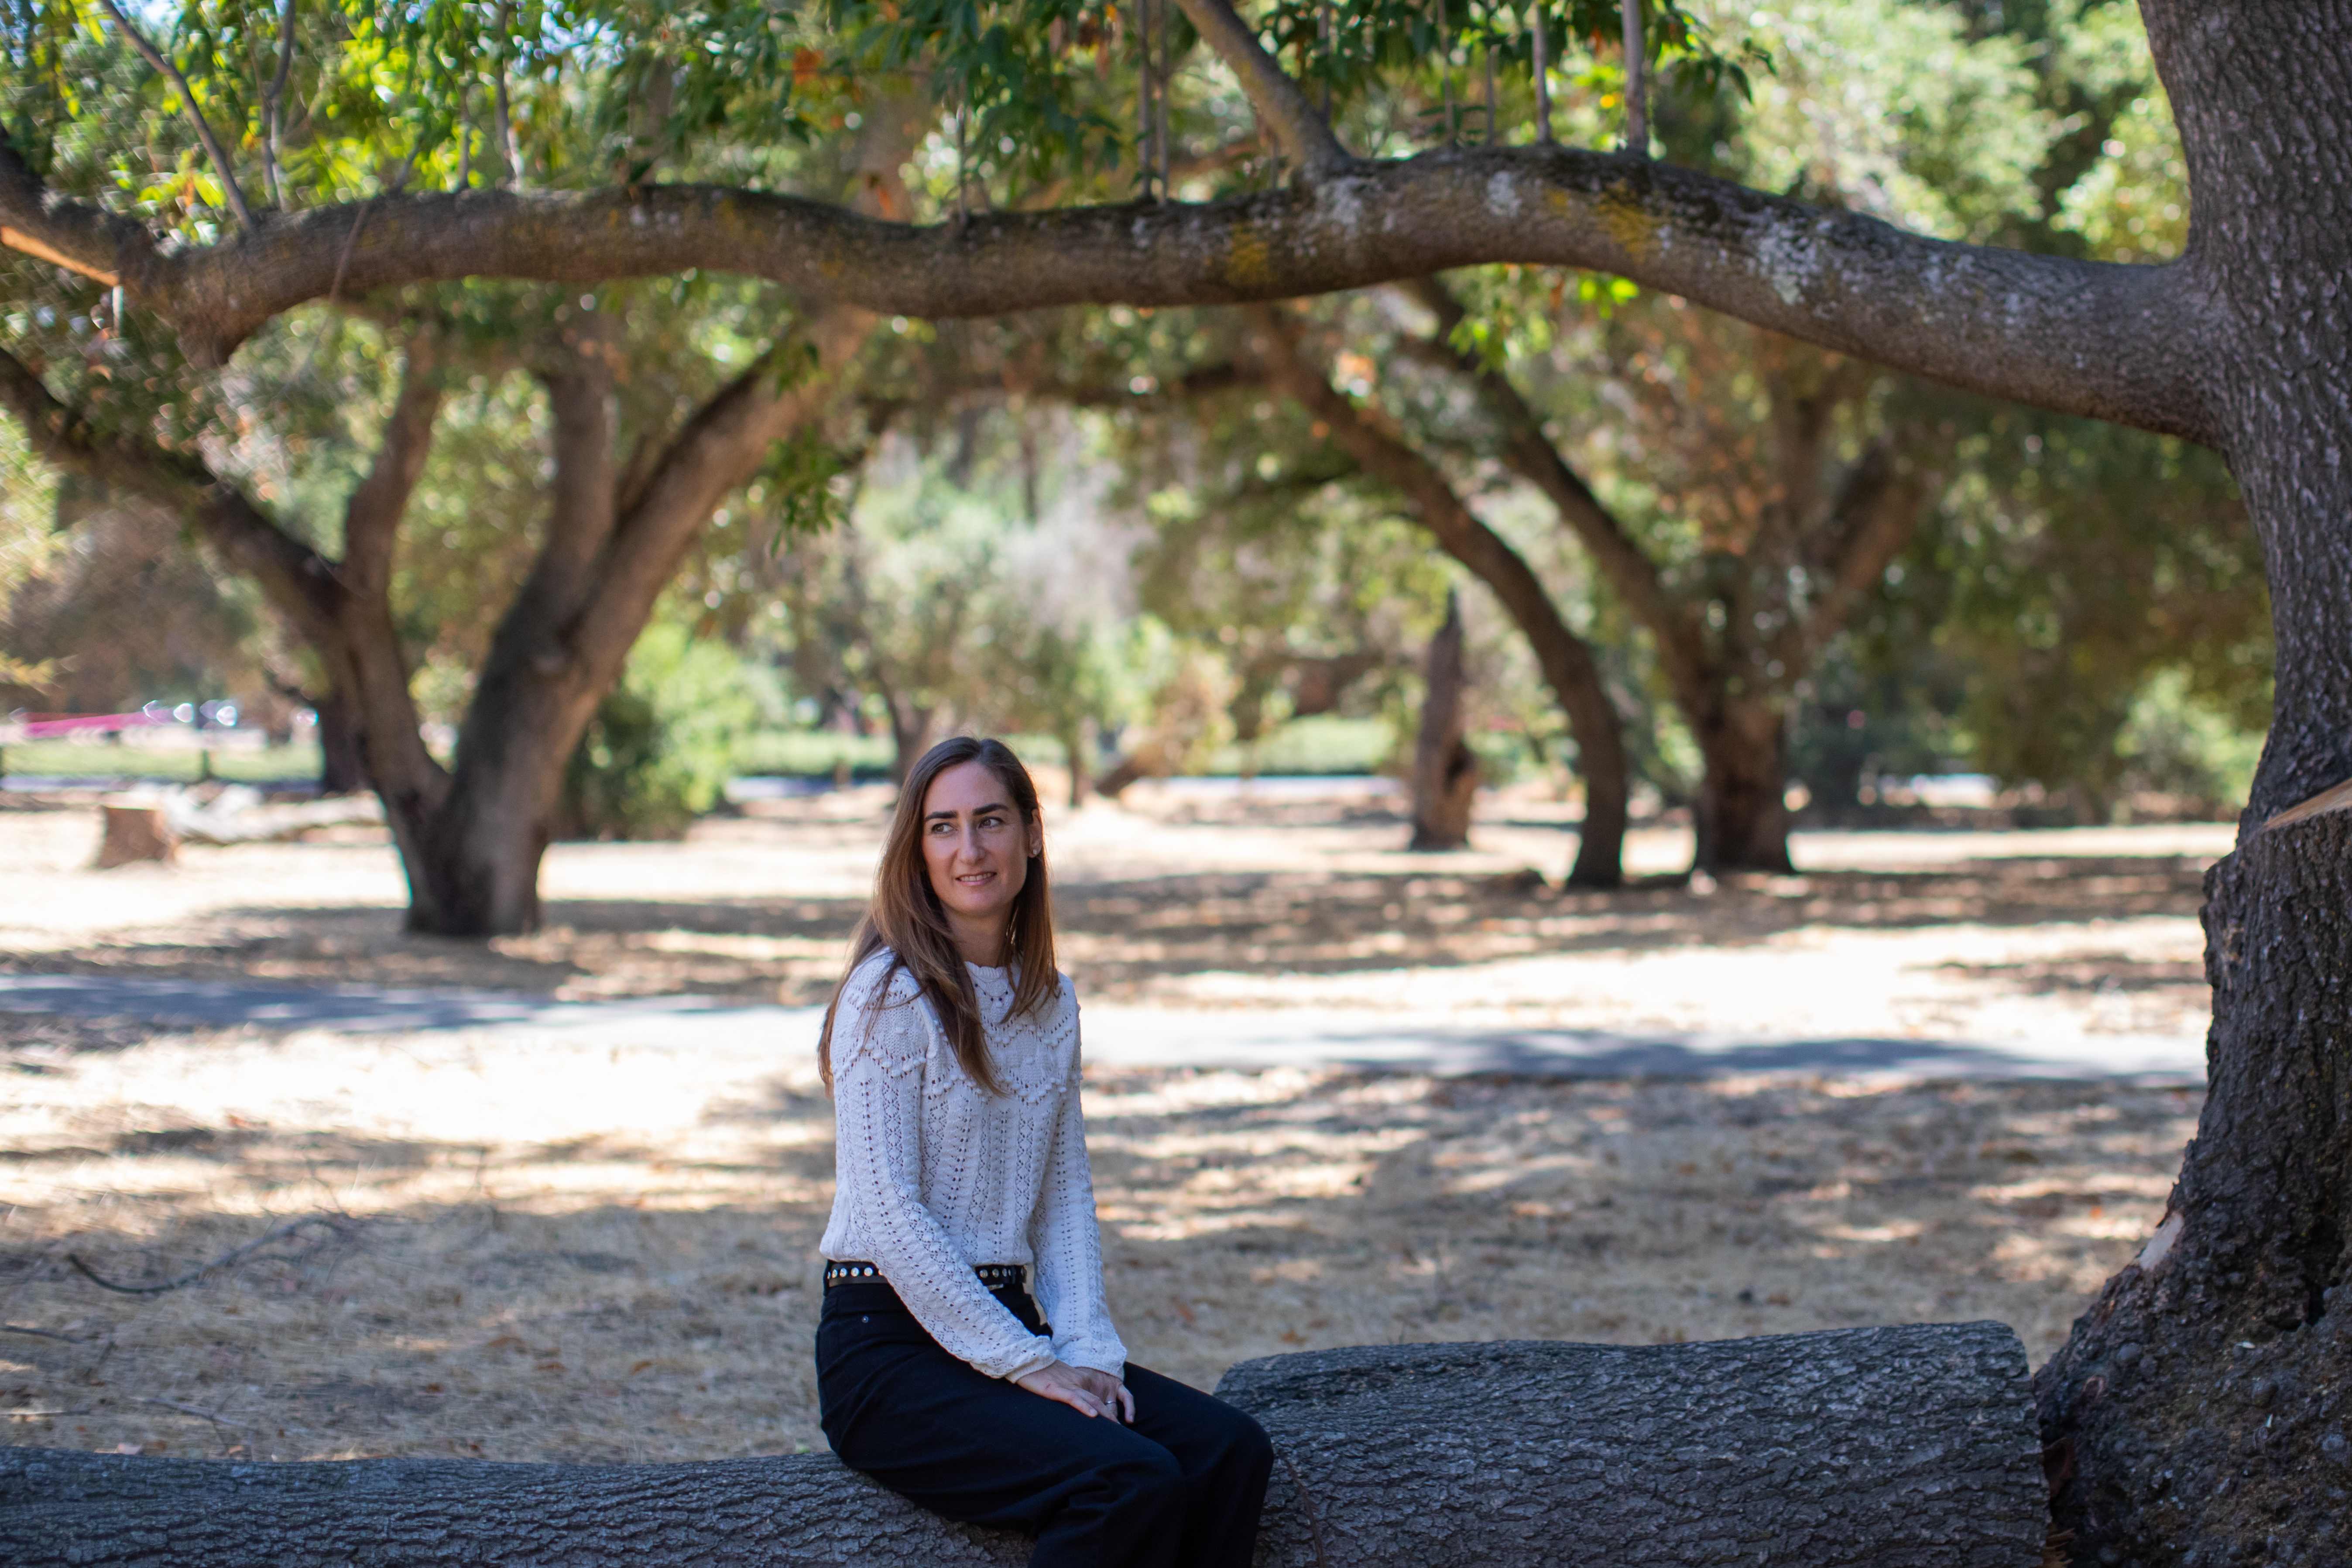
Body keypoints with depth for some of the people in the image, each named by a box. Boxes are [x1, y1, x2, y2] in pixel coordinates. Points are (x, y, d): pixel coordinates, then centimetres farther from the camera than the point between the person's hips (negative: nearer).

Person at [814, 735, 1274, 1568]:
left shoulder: (1050, 1004, 13)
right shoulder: (890, 994, -10)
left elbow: (1065, 1196, 13)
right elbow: (891, 1211, -15)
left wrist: (1087, 1348, -3)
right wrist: (1026, 1366, -16)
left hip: (1009, 1323, 7)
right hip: (889, 1344, -7)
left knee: (1230, 1449, -14)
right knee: (1133, 1481, -27)